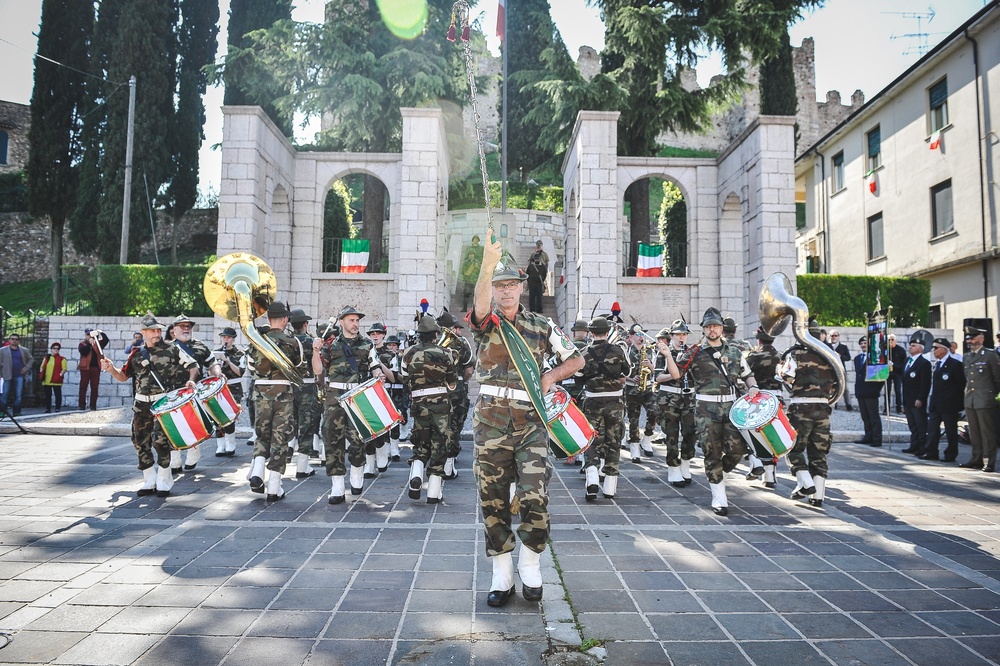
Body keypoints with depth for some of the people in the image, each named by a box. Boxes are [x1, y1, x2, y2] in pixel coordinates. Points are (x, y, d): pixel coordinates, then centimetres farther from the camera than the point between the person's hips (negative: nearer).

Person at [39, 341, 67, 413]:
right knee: (47, 395, 8)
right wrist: (41, 375, 3)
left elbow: (64, 369, -5)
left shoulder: (62, 359, 1)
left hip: (56, 381, -4)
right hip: (46, 381, 4)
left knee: (58, 395, -1)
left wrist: (60, 375, -17)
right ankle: (48, 409, 15)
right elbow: (42, 367, 17)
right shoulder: (46, 357, 15)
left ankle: (58, 409, 5)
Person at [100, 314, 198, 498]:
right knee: (140, 441, 6)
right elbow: (123, 376, 17)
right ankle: (149, 482, 20)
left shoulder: (172, 349, 1)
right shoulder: (136, 354, 11)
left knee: (160, 440, -13)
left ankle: (164, 482, 3)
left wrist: (191, 380, -16)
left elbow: (193, 365, 2)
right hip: (142, 403, 5)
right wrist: (111, 368, -2)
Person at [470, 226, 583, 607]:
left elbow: (575, 359, 19)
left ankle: (530, 567, 17)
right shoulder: (485, 324, 4)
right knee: (493, 502, 6)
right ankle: (501, 576, 21)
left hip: (531, 423, 1)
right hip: (491, 424, 0)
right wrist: (488, 265, -40)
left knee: (535, 499, -8)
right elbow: (480, 304, -22)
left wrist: (550, 377, 0)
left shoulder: (540, 327, 11)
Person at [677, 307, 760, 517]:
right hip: (706, 409, -3)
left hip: (731, 407, 3)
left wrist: (753, 387, 2)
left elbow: (747, 375, 22)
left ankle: (717, 475, 25)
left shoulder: (735, 352, 13)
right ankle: (719, 499, 10)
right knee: (712, 452, 0)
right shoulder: (695, 353, 3)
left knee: (737, 448, -6)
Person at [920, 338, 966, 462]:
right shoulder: (934, 365, 13)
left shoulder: (955, 364, -8)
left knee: (951, 431, 4)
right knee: (932, 428, 5)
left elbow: (962, 385, -7)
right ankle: (931, 453, 10)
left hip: (949, 405, -7)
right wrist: (931, 400, 7)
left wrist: (959, 402, -8)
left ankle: (951, 454, 12)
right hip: (935, 404, 7)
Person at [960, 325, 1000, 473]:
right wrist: (967, 392, 14)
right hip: (970, 401, 6)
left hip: (985, 401, -6)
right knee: (974, 433, 10)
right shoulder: (966, 357, 14)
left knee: (988, 433, -2)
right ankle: (976, 459, 17)